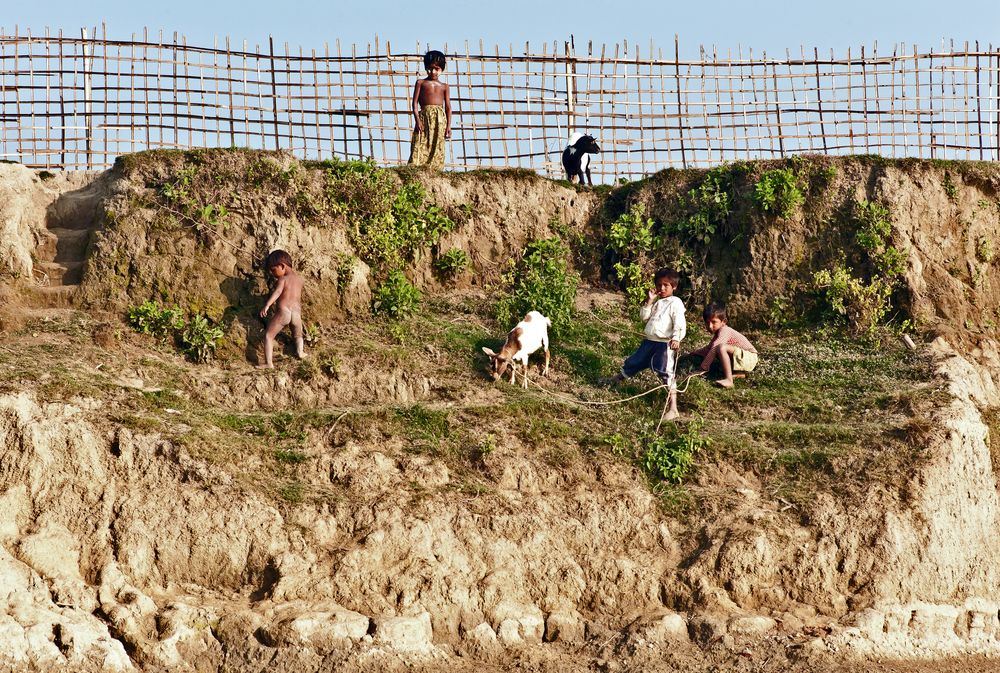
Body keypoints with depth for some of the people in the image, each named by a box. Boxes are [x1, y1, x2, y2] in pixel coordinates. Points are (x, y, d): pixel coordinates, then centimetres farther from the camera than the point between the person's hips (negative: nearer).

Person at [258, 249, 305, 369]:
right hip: (297, 312, 5)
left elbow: (277, 292, -19)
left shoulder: (282, 279, 0)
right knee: (297, 335, 31)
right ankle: (299, 351, 5)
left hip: (283, 312, -5)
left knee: (268, 336, 3)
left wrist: (267, 305, -32)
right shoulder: (299, 278, 18)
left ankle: (268, 363, -8)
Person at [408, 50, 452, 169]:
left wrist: (448, 126, 4)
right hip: (424, 116, -2)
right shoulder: (421, 82, 11)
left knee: (437, 148, -5)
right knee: (420, 146, -13)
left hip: (440, 119, 2)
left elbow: (448, 107, 13)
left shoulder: (444, 86, 16)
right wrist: (417, 120, -9)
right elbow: (415, 102, 4)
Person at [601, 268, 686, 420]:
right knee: (633, 363, 24)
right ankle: (614, 380, 48)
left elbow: (680, 323, -18)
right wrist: (649, 301, -1)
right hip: (650, 341, 8)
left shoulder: (675, 303, -8)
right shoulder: (656, 302, 15)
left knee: (666, 373, -14)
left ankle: (673, 409, -16)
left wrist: (676, 339, -34)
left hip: (665, 344, -8)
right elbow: (644, 316, 11)